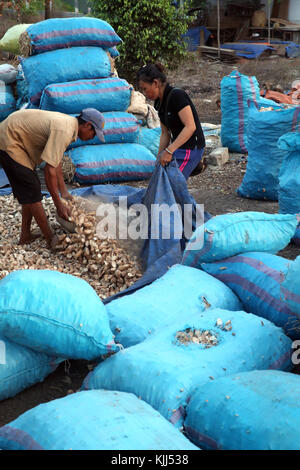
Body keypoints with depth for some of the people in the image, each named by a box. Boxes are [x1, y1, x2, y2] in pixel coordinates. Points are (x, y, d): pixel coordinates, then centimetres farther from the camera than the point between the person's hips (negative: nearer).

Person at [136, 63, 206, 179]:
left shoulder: (177, 95, -20)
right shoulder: (159, 102, 6)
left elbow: (190, 127, -26)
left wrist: (169, 150, -29)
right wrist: (159, 159, 6)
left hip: (190, 149, -9)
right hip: (178, 147, 9)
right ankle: (194, 165, 18)